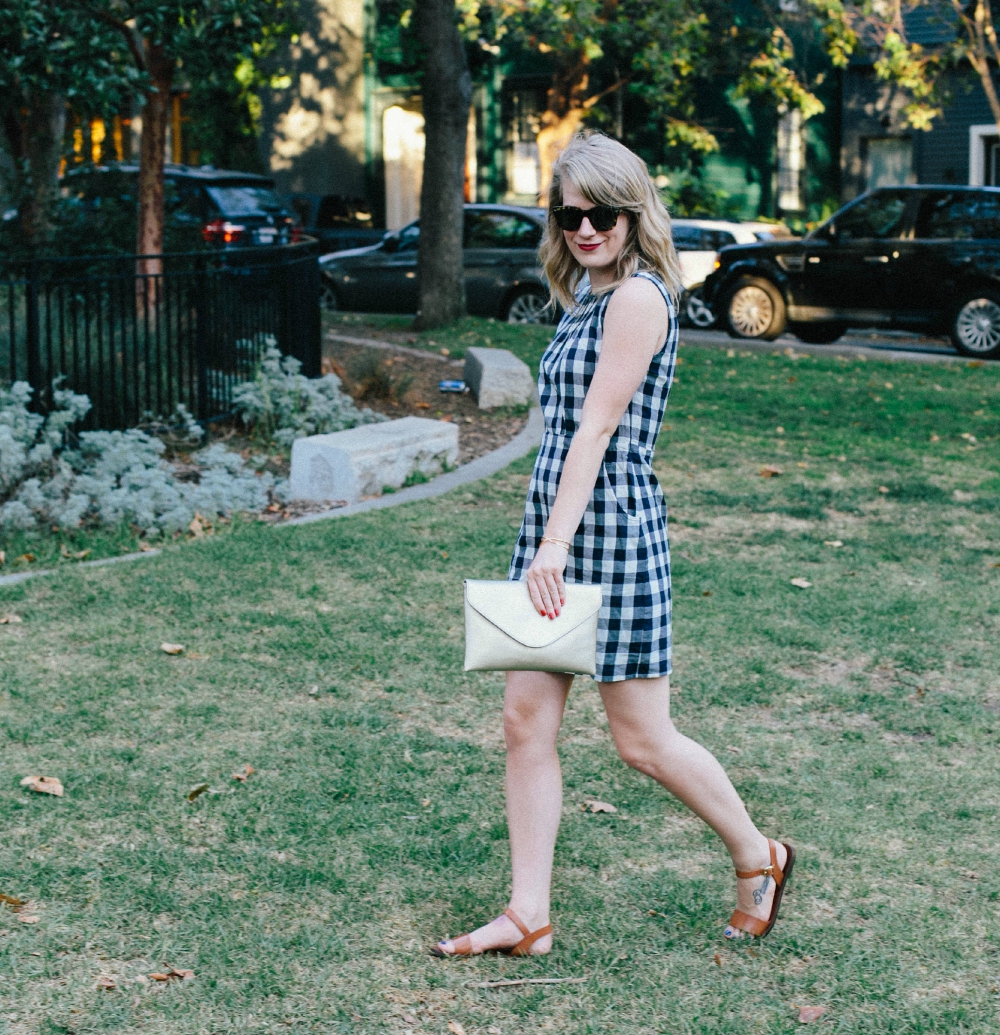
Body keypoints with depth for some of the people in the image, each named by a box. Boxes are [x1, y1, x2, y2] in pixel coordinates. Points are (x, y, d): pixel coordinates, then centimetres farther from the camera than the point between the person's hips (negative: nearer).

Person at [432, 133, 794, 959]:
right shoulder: (587, 297, 15)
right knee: (526, 722, 5)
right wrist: (546, 543, 15)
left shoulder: (638, 297, -11)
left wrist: (557, 545, -22)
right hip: (553, 522, 9)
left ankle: (758, 858, 24)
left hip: (610, 527, -9)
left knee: (642, 738, 2)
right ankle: (529, 916, 12)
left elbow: (596, 428, -18)